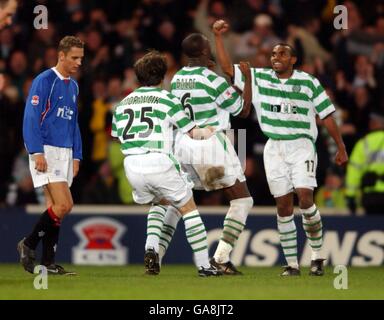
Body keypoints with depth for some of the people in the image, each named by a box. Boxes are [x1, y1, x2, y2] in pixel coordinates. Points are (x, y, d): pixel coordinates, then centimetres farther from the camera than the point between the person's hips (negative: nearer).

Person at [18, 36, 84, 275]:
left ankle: (48, 263, 6)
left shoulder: (73, 86, 16)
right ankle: (29, 244, -2)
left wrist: (76, 156, 16)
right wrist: (37, 152, -19)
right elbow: (31, 118, -13)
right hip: (46, 151, -8)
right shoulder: (44, 81, -9)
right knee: (63, 205, -15)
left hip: (65, 153, 8)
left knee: (55, 208, 5)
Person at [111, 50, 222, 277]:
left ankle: (151, 247, 6)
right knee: (189, 208, 11)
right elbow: (192, 132, 7)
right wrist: (205, 132, 28)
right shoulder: (167, 99, 1)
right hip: (159, 163, -5)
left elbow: (117, 136, 20)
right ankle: (203, 265, 9)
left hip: (132, 166, 5)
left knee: (159, 203, 30)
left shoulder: (123, 103, 15)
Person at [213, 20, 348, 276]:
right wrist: (218, 37, -6)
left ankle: (318, 256, -2)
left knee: (305, 199, -16)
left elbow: (327, 115, 3)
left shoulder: (308, 82, -1)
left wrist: (341, 147, 2)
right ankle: (292, 264, 5)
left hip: (302, 146, -2)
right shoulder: (260, 78, 5)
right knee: (284, 206, 0)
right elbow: (227, 68, 2)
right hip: (274, 148, 3)